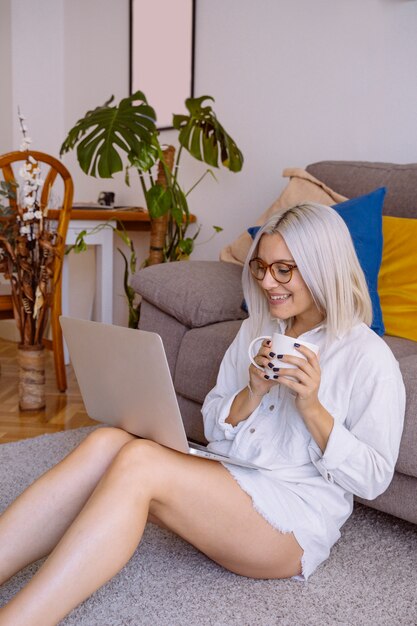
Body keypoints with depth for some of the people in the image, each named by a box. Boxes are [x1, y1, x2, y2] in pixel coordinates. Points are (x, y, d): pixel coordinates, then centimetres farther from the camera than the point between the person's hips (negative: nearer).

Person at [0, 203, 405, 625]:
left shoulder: (369, 357, -5)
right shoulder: (257, 329, 14)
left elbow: (373, 479, -6)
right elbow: (213, 426, 13)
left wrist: (311, 407, -19)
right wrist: (253, 392, -8)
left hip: (295, 522, -6)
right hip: (222, 485, 6)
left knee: (138, 461, -30)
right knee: (105, 443, -23)